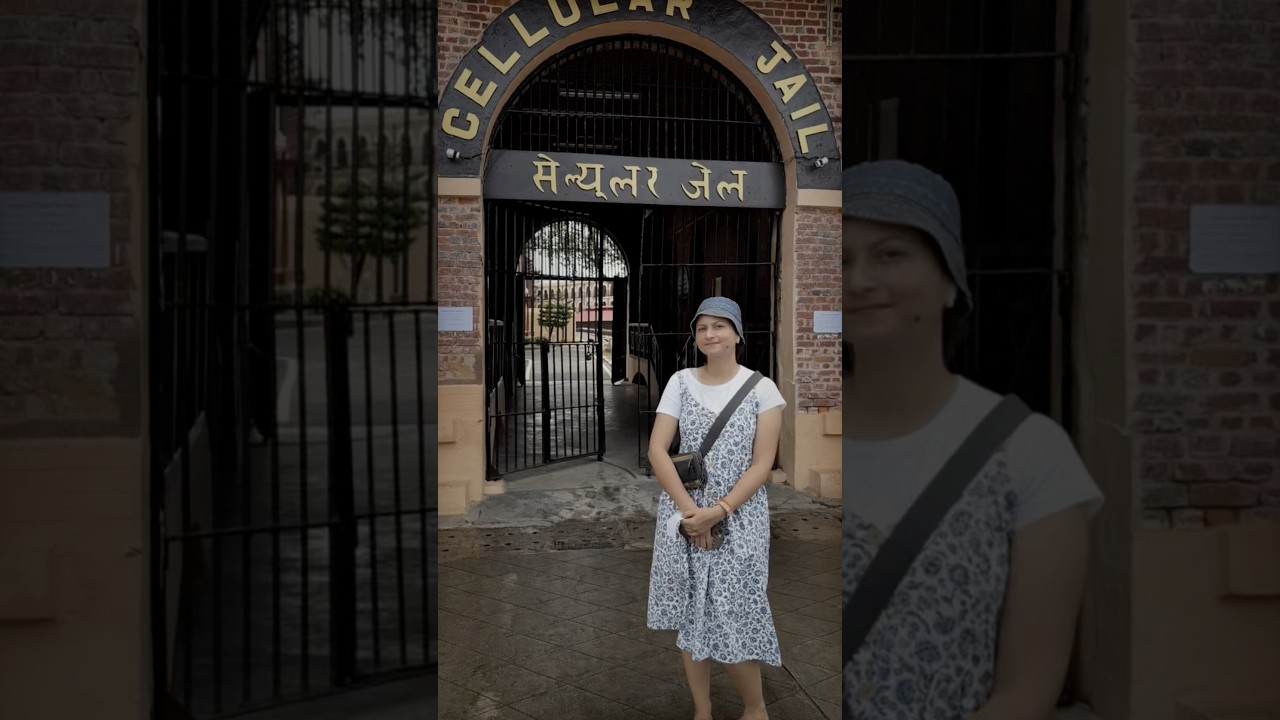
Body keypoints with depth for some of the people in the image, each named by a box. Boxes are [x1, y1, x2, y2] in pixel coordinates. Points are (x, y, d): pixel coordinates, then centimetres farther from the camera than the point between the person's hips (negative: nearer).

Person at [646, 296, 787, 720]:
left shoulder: (761, 387, -3)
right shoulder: (680, 382, 2)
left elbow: (762, 464, -7)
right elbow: (656, 451, -4)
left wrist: (718, 512, -17)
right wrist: (690, 511, -13)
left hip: (739, 517, -2)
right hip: (684, 513, 3)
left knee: (732, 619, -3)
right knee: (690, 615, 9)